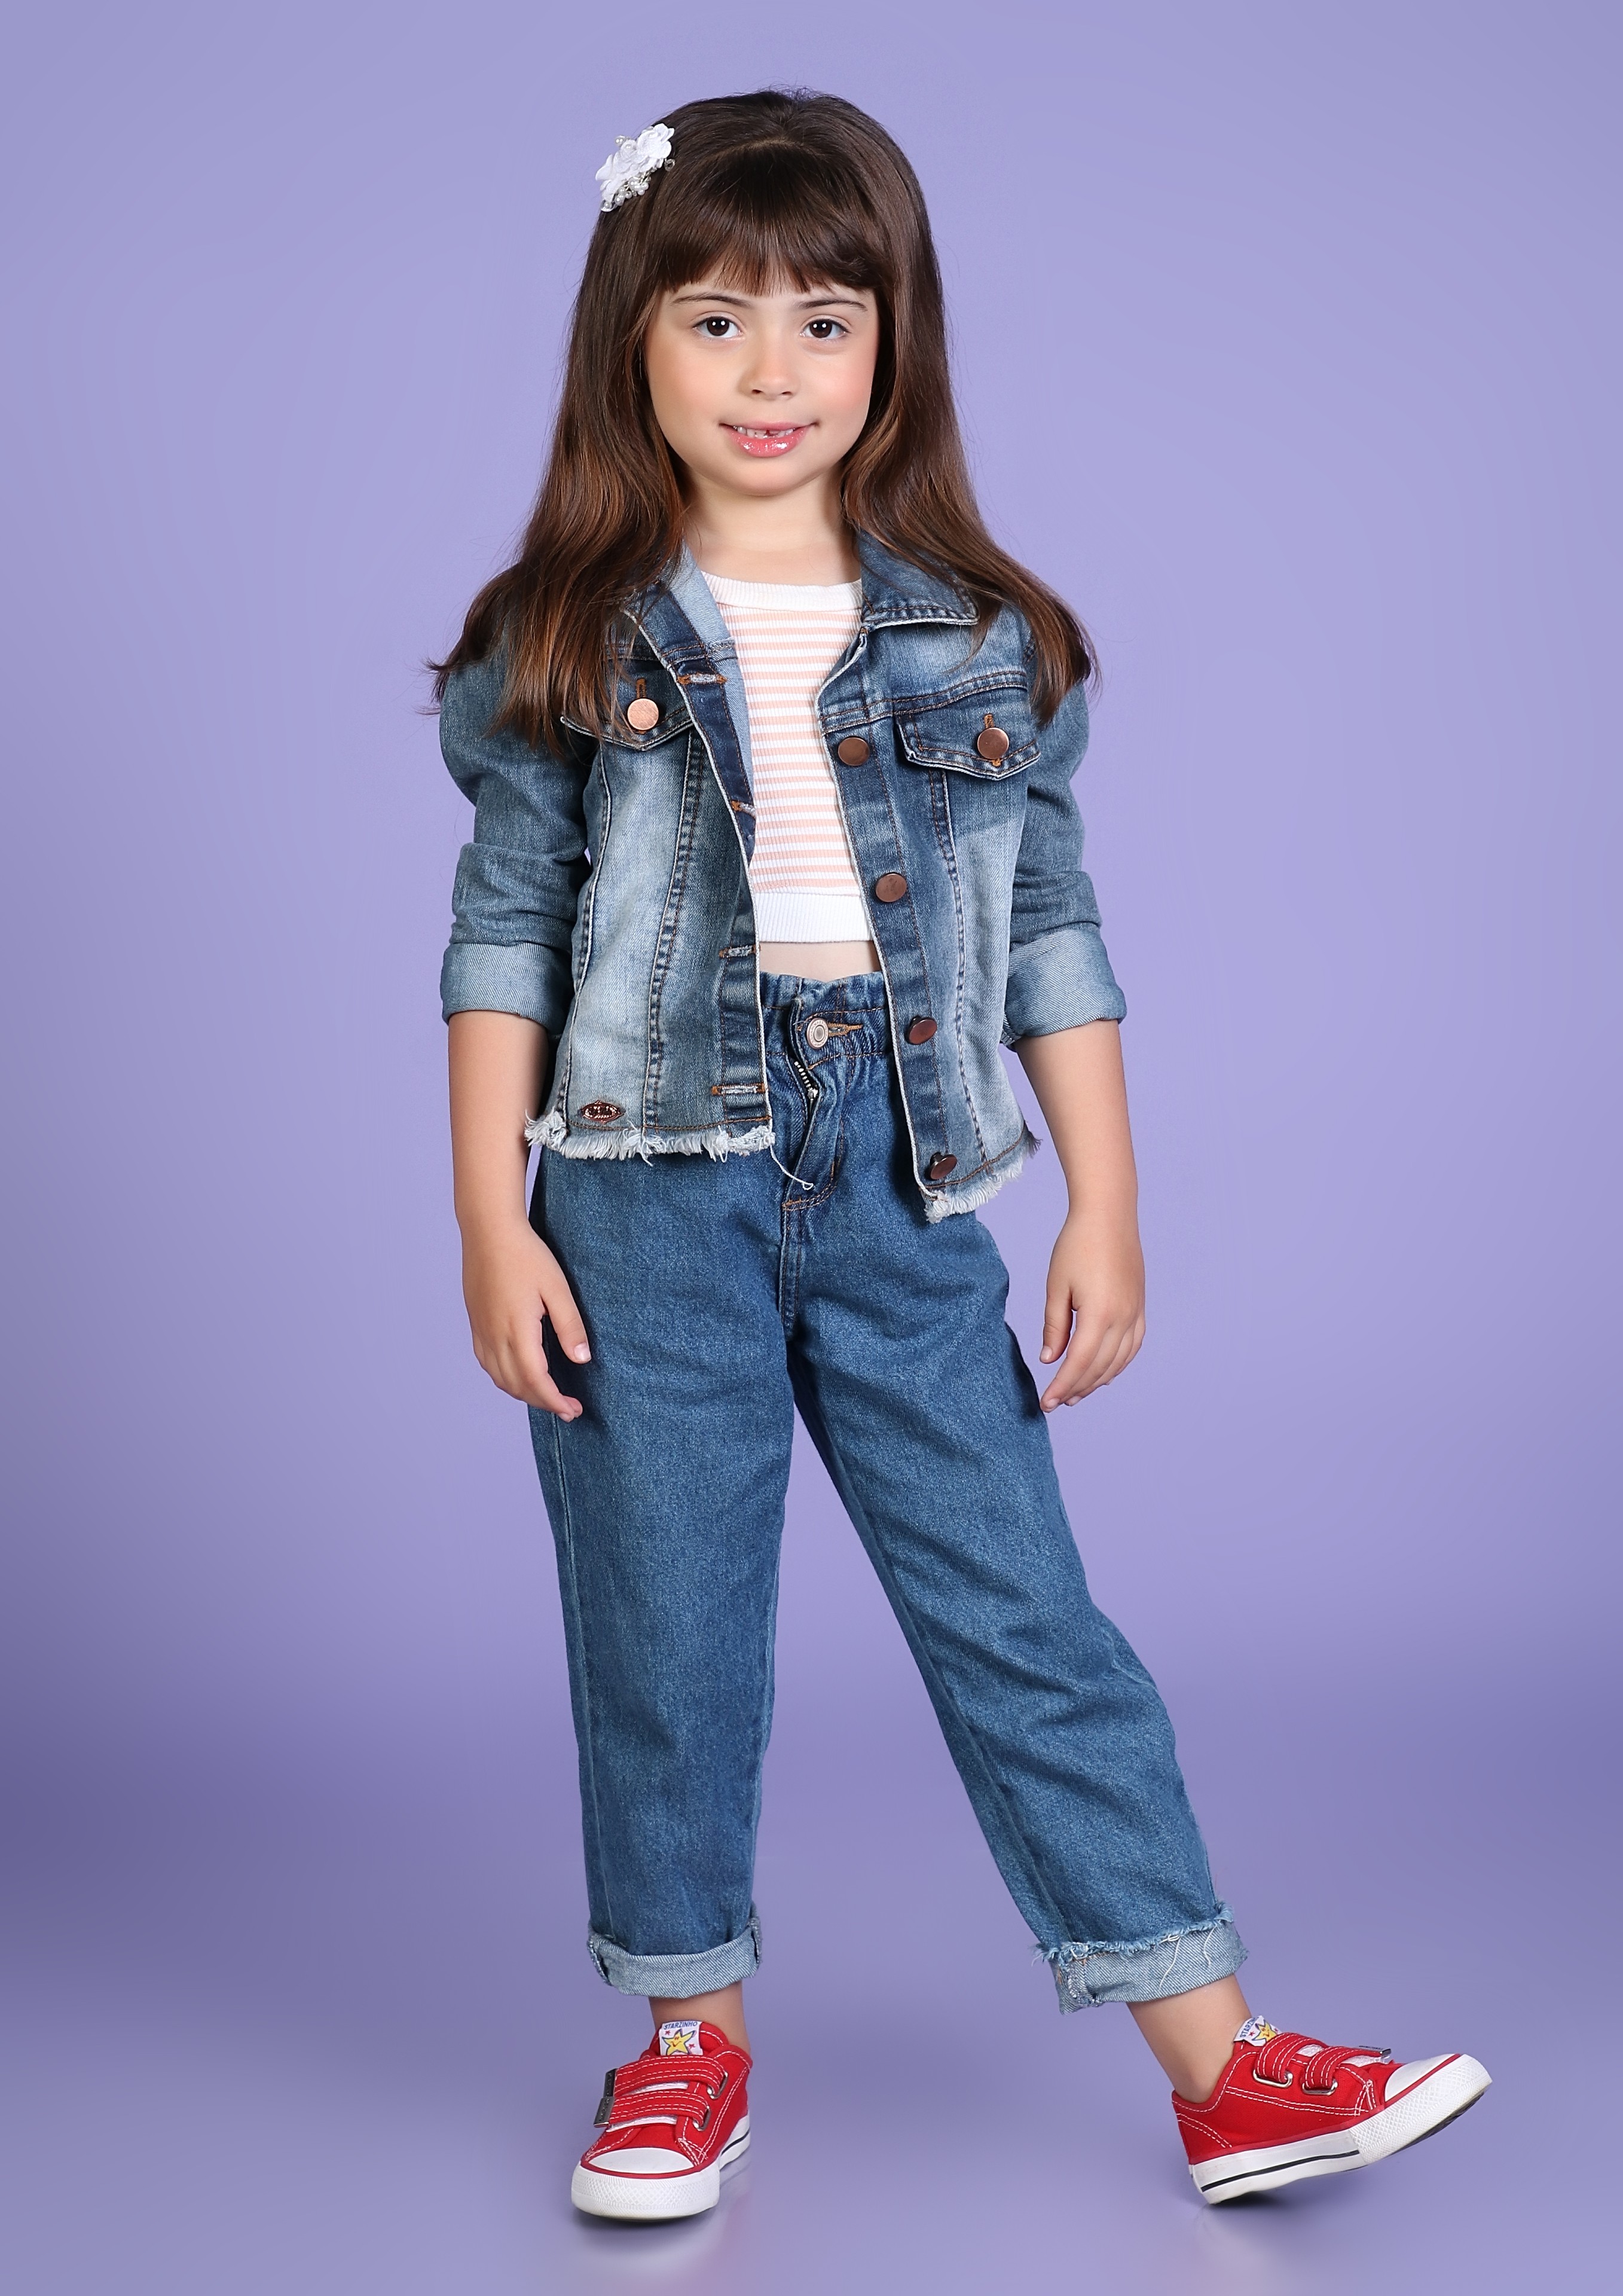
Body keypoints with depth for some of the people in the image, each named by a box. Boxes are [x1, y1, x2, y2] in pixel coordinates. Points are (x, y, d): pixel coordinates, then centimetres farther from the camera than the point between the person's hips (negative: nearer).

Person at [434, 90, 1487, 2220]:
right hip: (646, 1189, 0)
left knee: (1026, 1621, 4)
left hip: (903, 1188, 1)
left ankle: (1226, 2066, 11)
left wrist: (1108, 1210, 4)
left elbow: (1051, 930, 7)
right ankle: (693, 2037, 28)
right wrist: (492, 1224, -4)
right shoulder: (570, 640, 1)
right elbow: (507, 929, 1)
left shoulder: (988, 642, 5)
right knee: (664, 1634, 8)